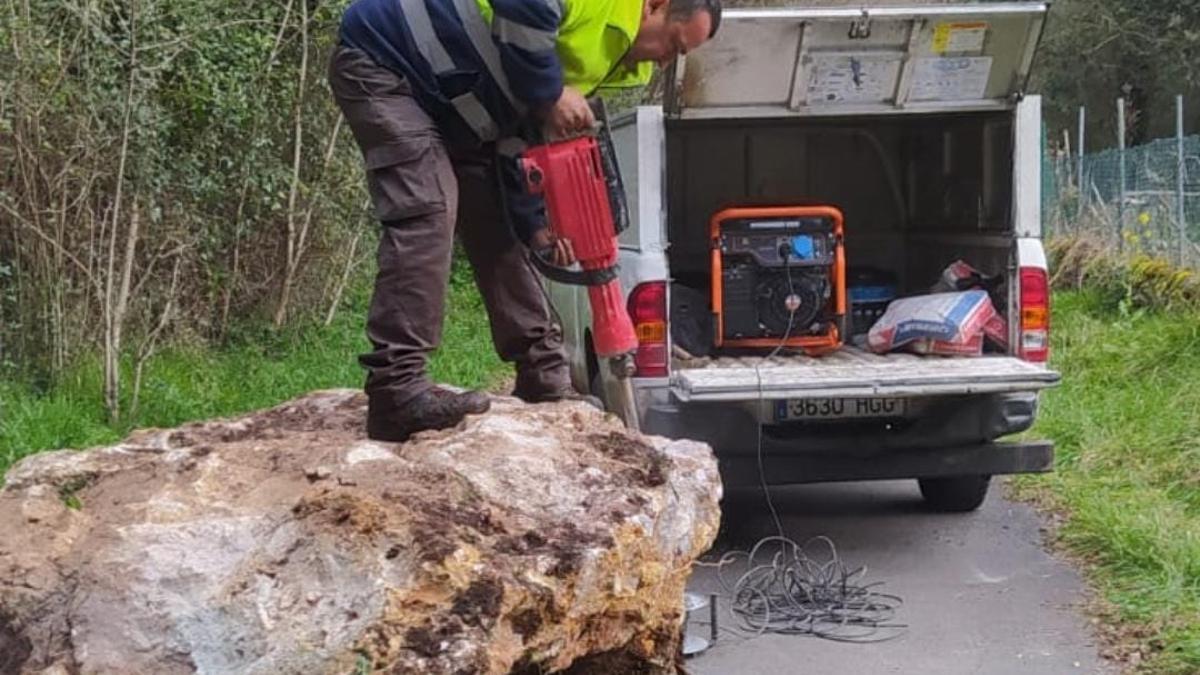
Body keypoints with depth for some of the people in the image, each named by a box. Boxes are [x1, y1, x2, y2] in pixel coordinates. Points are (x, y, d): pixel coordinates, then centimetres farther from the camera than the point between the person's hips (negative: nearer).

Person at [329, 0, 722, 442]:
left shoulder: (610, 51, 10)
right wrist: (550, 94, -23)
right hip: (382, 62, -10)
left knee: (498, 224, 7)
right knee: (426, 215, -23)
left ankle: (545, 378, 13)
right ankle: (396, 391, -26)